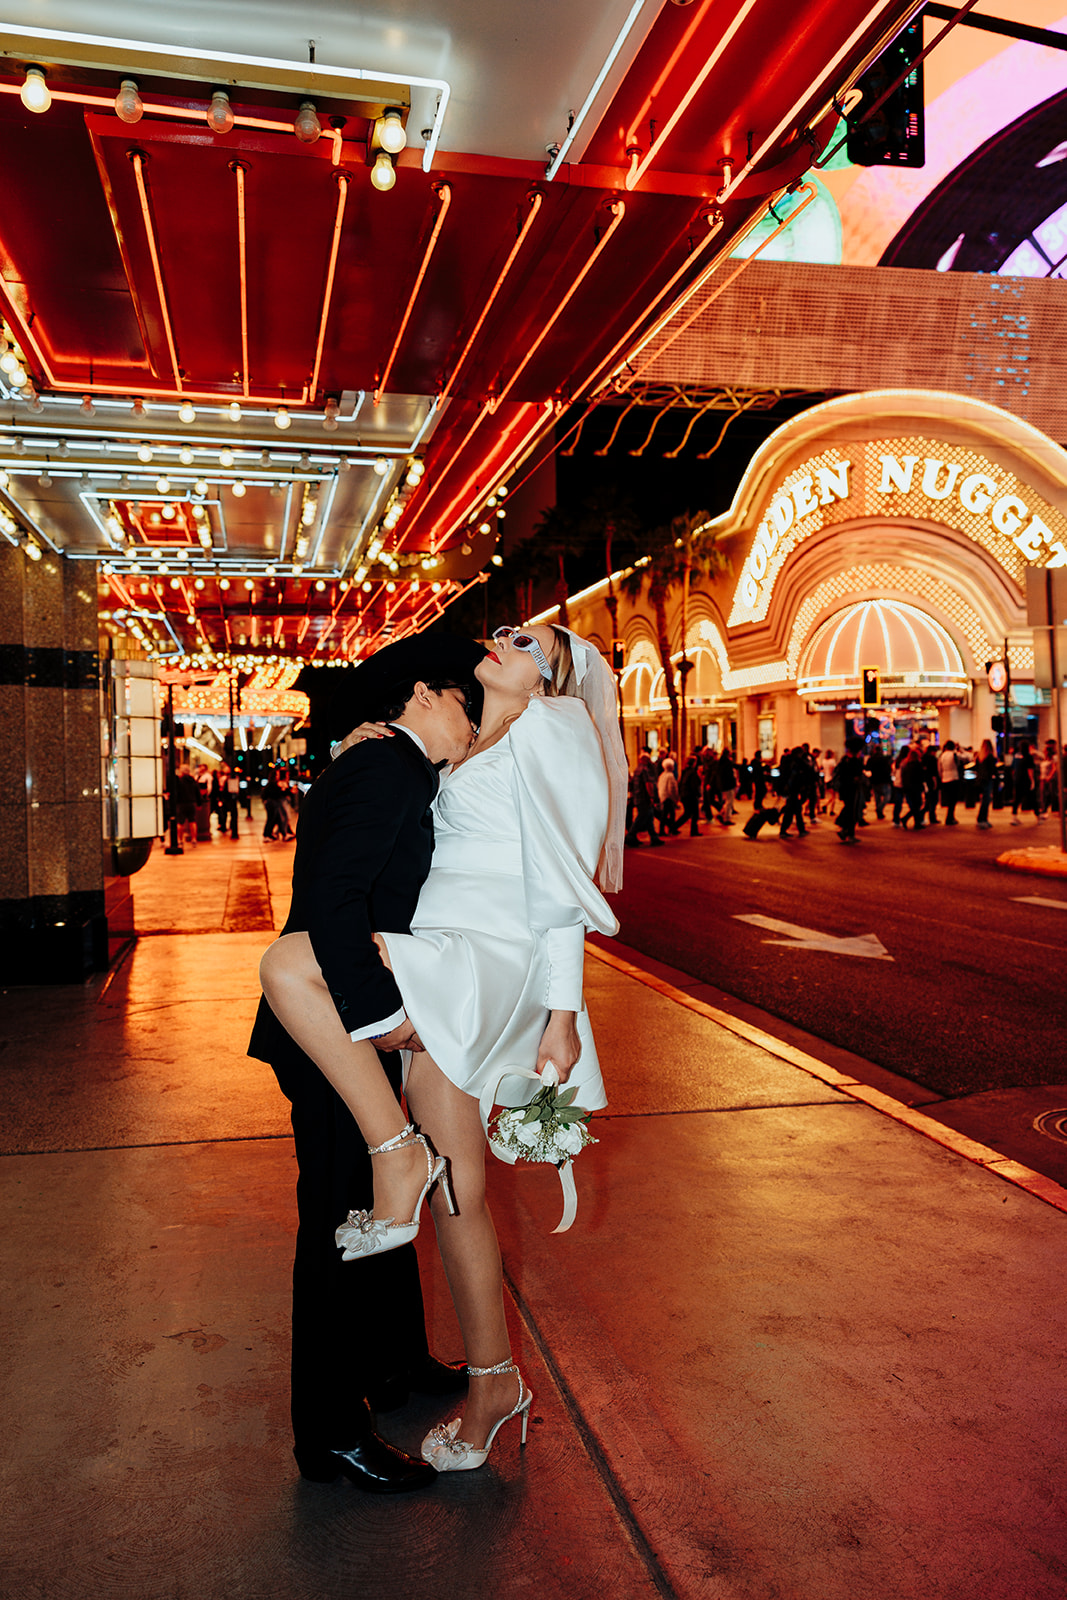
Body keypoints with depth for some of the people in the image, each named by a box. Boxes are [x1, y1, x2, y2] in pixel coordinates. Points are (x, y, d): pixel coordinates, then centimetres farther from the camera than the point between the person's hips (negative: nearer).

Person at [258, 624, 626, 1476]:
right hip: (443, 985, 8)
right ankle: (494, 1381, 27)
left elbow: (560, 885, -8)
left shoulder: (546, 736, -1)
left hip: (486, 961, -8)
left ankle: (399, 1153, -14)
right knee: (456, 1196, 10)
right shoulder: (465, 749, 21)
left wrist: (563, 1012, -12)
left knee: (288, 964, -27)